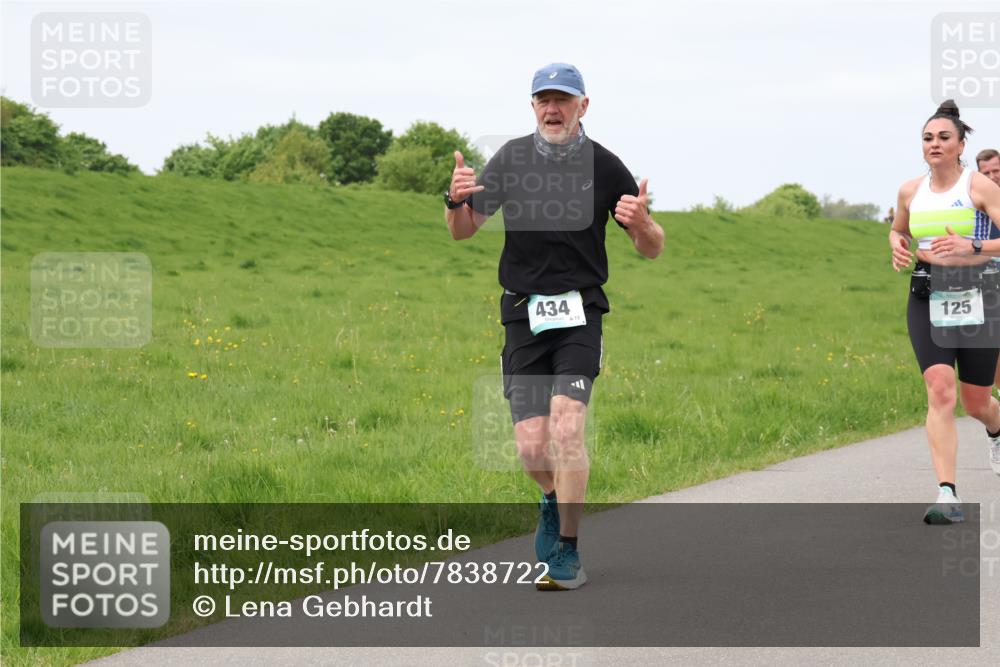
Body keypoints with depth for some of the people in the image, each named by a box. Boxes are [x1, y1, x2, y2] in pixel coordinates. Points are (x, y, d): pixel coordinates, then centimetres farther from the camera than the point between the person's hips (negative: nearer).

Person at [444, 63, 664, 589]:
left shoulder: (604, 167, -2)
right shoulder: (512, 158, 3)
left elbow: (651, 249, 4)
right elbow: (462, 231, 9)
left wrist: (641, 223, -20)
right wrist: (457, 199, -13)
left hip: (579, 312, -2)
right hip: (523, 313, 2)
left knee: (567, 426, -20)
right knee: (532, 448, -4)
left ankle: (568, 554, -11)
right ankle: (554, 499, 32)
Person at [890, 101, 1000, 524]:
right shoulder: (910, 191, 8)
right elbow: (897, 229, 28)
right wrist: (897, 245, 6)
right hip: (926, 299, 2)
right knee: (940, 389, -19)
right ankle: (947, 494, -24)